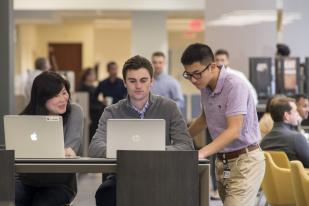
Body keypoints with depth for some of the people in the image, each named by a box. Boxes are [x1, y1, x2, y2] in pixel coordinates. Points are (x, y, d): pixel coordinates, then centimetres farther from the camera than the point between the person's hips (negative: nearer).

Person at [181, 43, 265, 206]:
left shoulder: (235, 86, -19)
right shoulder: (205, 86, 6)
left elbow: (234, 131, -26)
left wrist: (202, 153, -36)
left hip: (244, 161, -8)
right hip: (222, 161, 8)